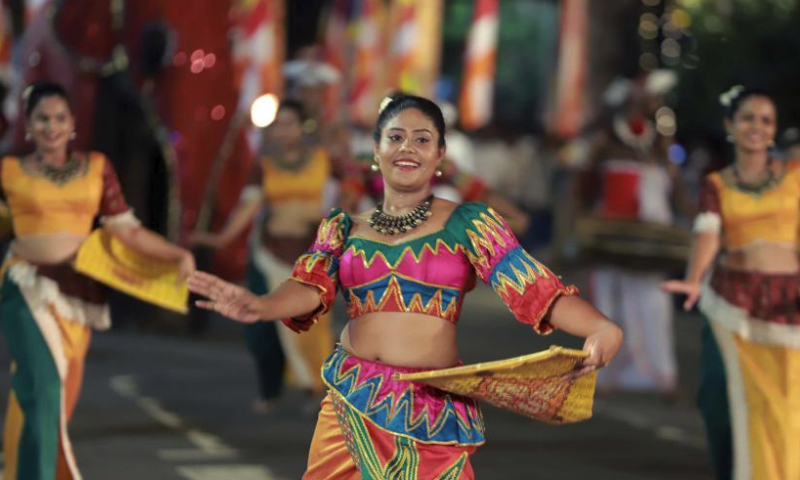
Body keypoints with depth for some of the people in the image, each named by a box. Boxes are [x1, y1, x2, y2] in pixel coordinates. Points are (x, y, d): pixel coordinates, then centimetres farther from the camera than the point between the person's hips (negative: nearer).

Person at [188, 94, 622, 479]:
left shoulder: (468, 224, 0)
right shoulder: (343, 227, 9)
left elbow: (535, 290, -9)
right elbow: (311, 289, -6)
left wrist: (602, 329, -27)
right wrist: (257, 306, -29)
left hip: (432, 409, -2)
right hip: (352, 403, 2)